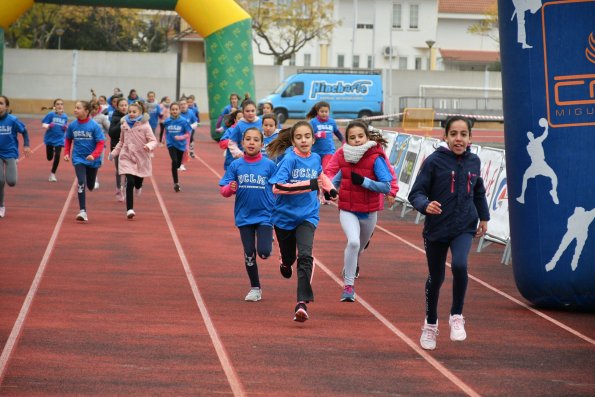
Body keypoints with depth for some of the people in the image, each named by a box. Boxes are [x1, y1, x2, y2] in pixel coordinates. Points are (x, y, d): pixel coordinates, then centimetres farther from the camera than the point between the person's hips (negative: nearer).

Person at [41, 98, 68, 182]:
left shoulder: (65, 117, 0)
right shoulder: (51, 114, -10)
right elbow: (43, 125, -10)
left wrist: (66, 128, -10)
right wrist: (48, 126, -32)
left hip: (59, 139, 1)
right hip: (50, 139, -1)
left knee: (57, 156, -12)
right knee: (49, 158, 9)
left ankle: (52, 174, 7)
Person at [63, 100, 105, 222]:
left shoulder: (94, 126, -15)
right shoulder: (72, 125, -6)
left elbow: (101, 143, -13)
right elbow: (68, 140, 10)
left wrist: (94, 155, -27)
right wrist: (66, 153, -1)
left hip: (92, 160, -1)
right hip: (79, 158, 1)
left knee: (90, 186, 14)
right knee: (81, 183, -16)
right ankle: (83, 211, -14)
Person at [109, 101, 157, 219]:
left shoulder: (145, 126, -9)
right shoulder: (125, 125, 3)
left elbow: (153, 141, -12)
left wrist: (149, 146, -33)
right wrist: (114, 152, 13)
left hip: (141, 158, -1)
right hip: (127, 157, 1)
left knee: (138, 182, 12)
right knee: (130, 182, -13)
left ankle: (138, 187, 54)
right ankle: (129, 209, -10)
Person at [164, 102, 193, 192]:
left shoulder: (183, 121, -11)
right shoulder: (167, 122, -4)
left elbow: (188, 134, -8)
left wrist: (181, 137, -23)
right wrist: (166, 140, 7)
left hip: (181, 145, 1)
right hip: (171, 144, -1)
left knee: (178, 164, 14)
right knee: (174, 161, -21)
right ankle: (176, 183, -14)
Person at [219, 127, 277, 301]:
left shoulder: (269, 165, -6)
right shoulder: (235, 165, -1)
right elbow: (224, 190, 1)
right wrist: (230, 188, -21)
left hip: (264, 215, -2)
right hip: (244, 216, 2)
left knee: (263, 252, -15)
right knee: (249, 254, 8)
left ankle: (269, 241, 22)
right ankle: (255, 288, 26)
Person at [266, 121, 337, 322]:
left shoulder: (315, 158, 1)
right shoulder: (289, 159, -15)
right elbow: (277, 187, -27)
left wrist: (330, 188, 13)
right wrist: (308, 185, -31)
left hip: (307, 216, 2)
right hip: (285, 215, -1)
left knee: (305, 256, -20)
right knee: (289, 257, 18)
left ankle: (302, 303, -24)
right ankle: (285, 263, 58)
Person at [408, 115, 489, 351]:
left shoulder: (473, 161, 2)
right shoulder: (434, 161, -11)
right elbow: (416, 193, -12)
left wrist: (483, 217, 21)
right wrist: (425, 205, -32)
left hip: (464, 228, 1)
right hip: (437, 228, -1)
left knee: (460, 265, -25)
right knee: (436, 278, 12)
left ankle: (457, 317, -5)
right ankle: (430, 324, 35)